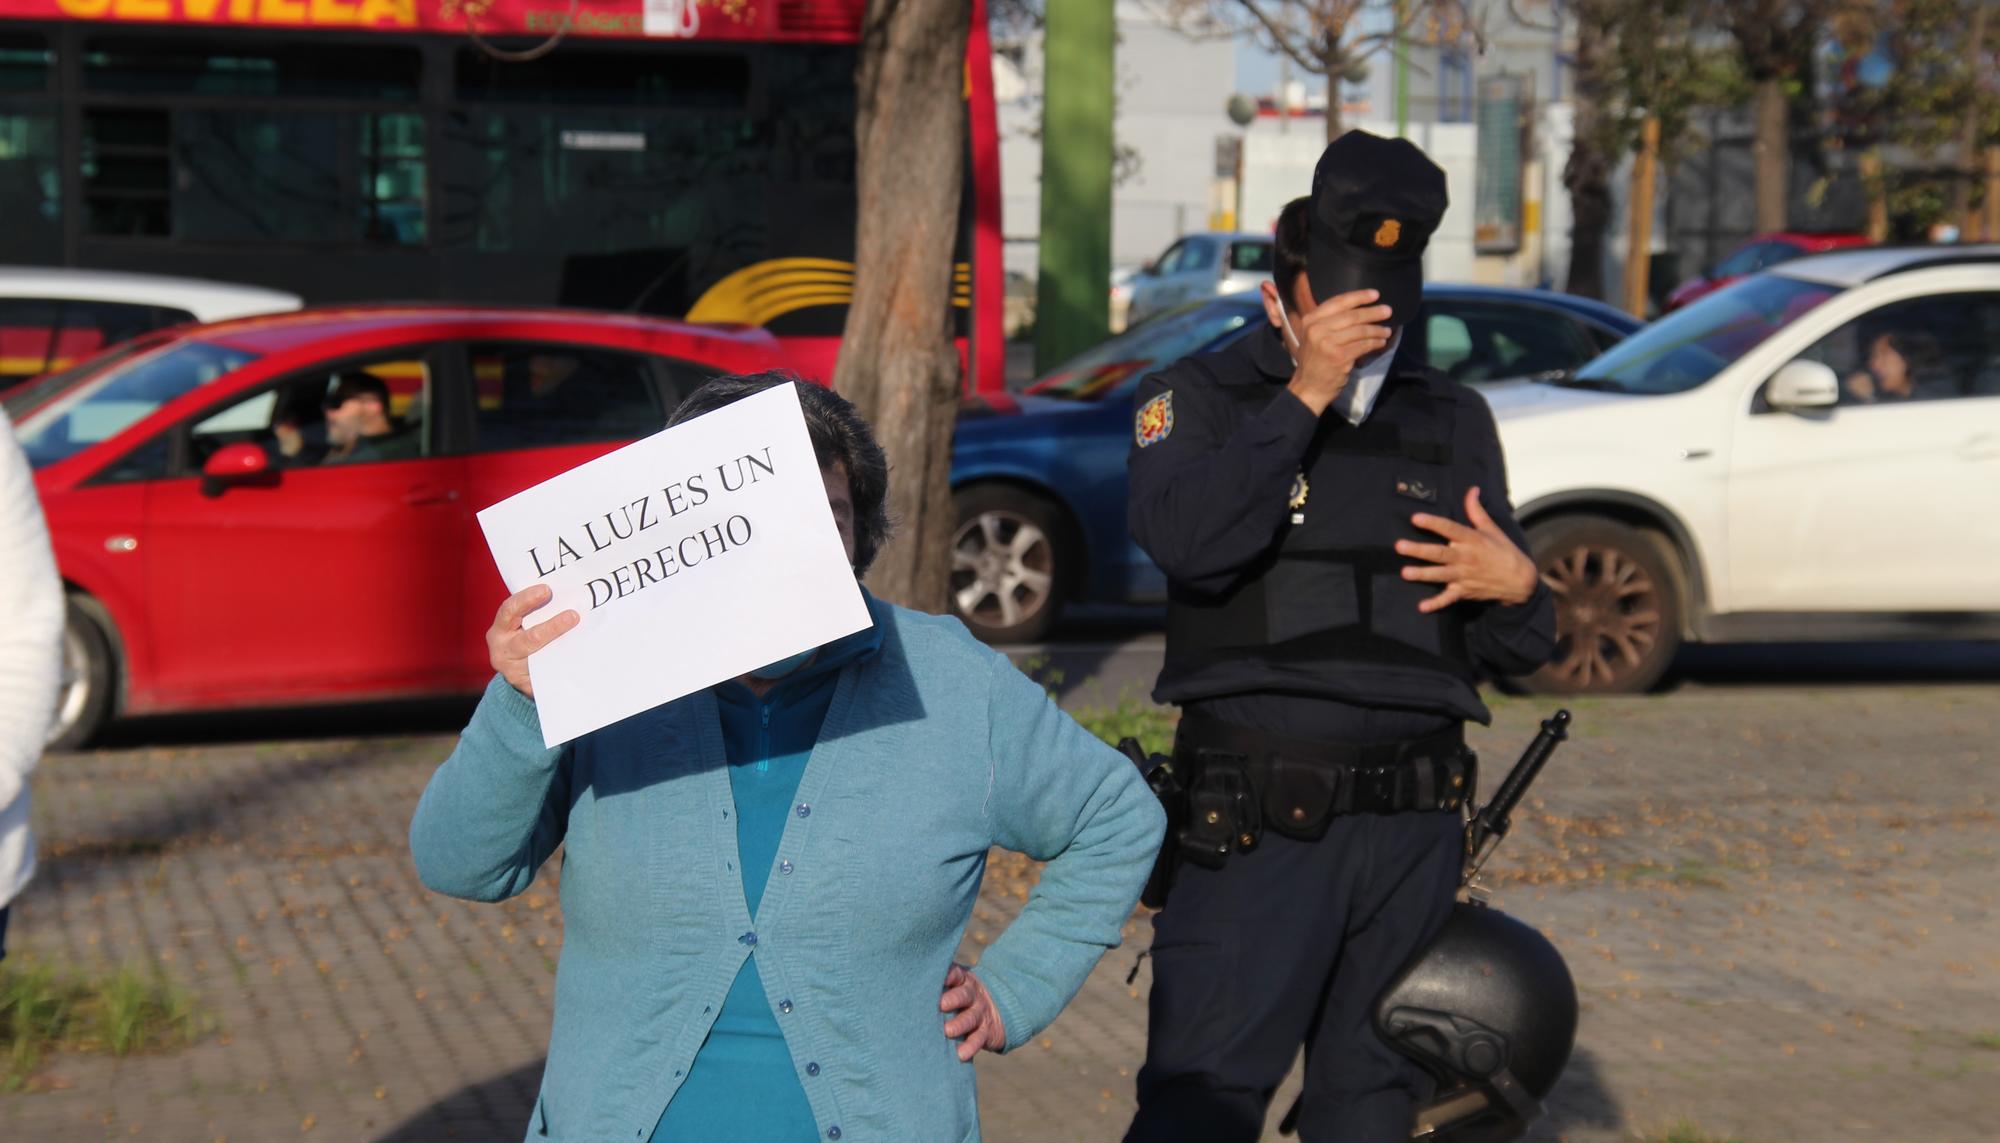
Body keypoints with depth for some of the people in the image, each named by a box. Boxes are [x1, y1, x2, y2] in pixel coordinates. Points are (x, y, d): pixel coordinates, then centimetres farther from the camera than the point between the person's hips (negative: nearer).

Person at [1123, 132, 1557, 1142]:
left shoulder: (1453, 422, 13)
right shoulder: (1203, 399, 3)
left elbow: (1514, 656, 16)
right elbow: (1185, 540, -20)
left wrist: (1516, 588, -7)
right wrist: (1304, 398, -18)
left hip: (1413, 830, 4)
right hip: (1257, 827, -4)